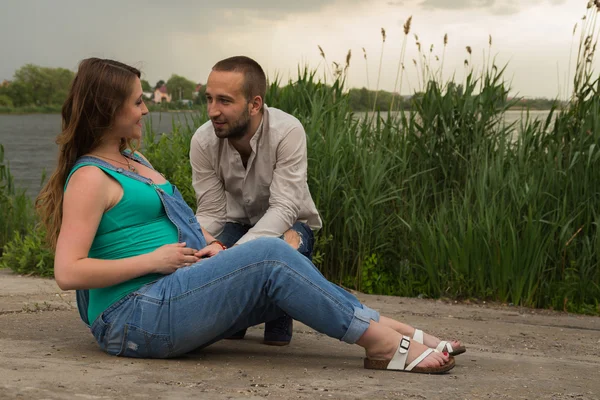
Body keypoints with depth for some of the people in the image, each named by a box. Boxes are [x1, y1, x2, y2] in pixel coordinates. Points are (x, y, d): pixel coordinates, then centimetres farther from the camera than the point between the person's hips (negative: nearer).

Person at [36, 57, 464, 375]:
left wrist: (209, 245, 6)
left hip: (172, 297, 9)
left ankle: (393, 330, -10)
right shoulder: (90, 178, -9)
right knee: (270, 256, -21)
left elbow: (178, 219, 29)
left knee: (286, 280, -8)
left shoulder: (133, 162, 21)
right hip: (134, 317, -9)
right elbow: (68, 273, -18)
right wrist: (154, 260, -15)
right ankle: (386, 343, -18)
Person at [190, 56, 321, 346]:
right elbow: (211, 213, -16)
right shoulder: (203, 141, -18)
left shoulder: (287, 132, -29)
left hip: (287, 224, -3)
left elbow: (283, 208, -33)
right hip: (237, 224, 3)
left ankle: (278, 317, -2)